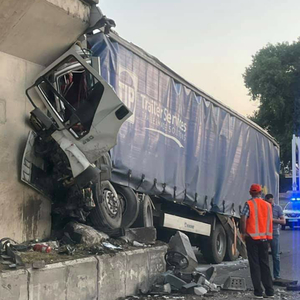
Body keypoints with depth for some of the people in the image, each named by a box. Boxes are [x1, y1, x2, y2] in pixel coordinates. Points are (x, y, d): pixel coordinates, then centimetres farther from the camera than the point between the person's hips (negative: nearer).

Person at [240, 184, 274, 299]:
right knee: (265, 265, 12)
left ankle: (258, 292, 1)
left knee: (255, 265, 2)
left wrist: (244, 233, -6)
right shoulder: (268, 205, 6)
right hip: (265, 238, 4)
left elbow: (243, 219, -17)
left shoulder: (249, 204, -8)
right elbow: (270, 221, 10)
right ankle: (269, 291, 12)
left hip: (252, 237, -4)